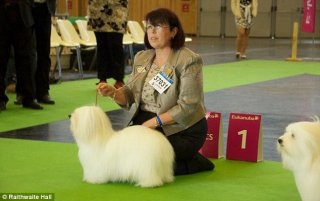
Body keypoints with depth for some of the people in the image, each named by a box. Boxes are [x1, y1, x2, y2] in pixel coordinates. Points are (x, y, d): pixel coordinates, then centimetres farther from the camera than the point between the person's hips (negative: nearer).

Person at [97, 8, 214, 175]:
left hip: (181, 129, -7)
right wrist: (112, 92, -15)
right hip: (145, 122, 7)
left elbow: (187, 106, -18)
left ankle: (195, 163, 1)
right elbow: (129, 96, 7)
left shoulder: (189, 61, -13)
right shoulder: (141, 58, 8)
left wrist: (155, 121, -24)